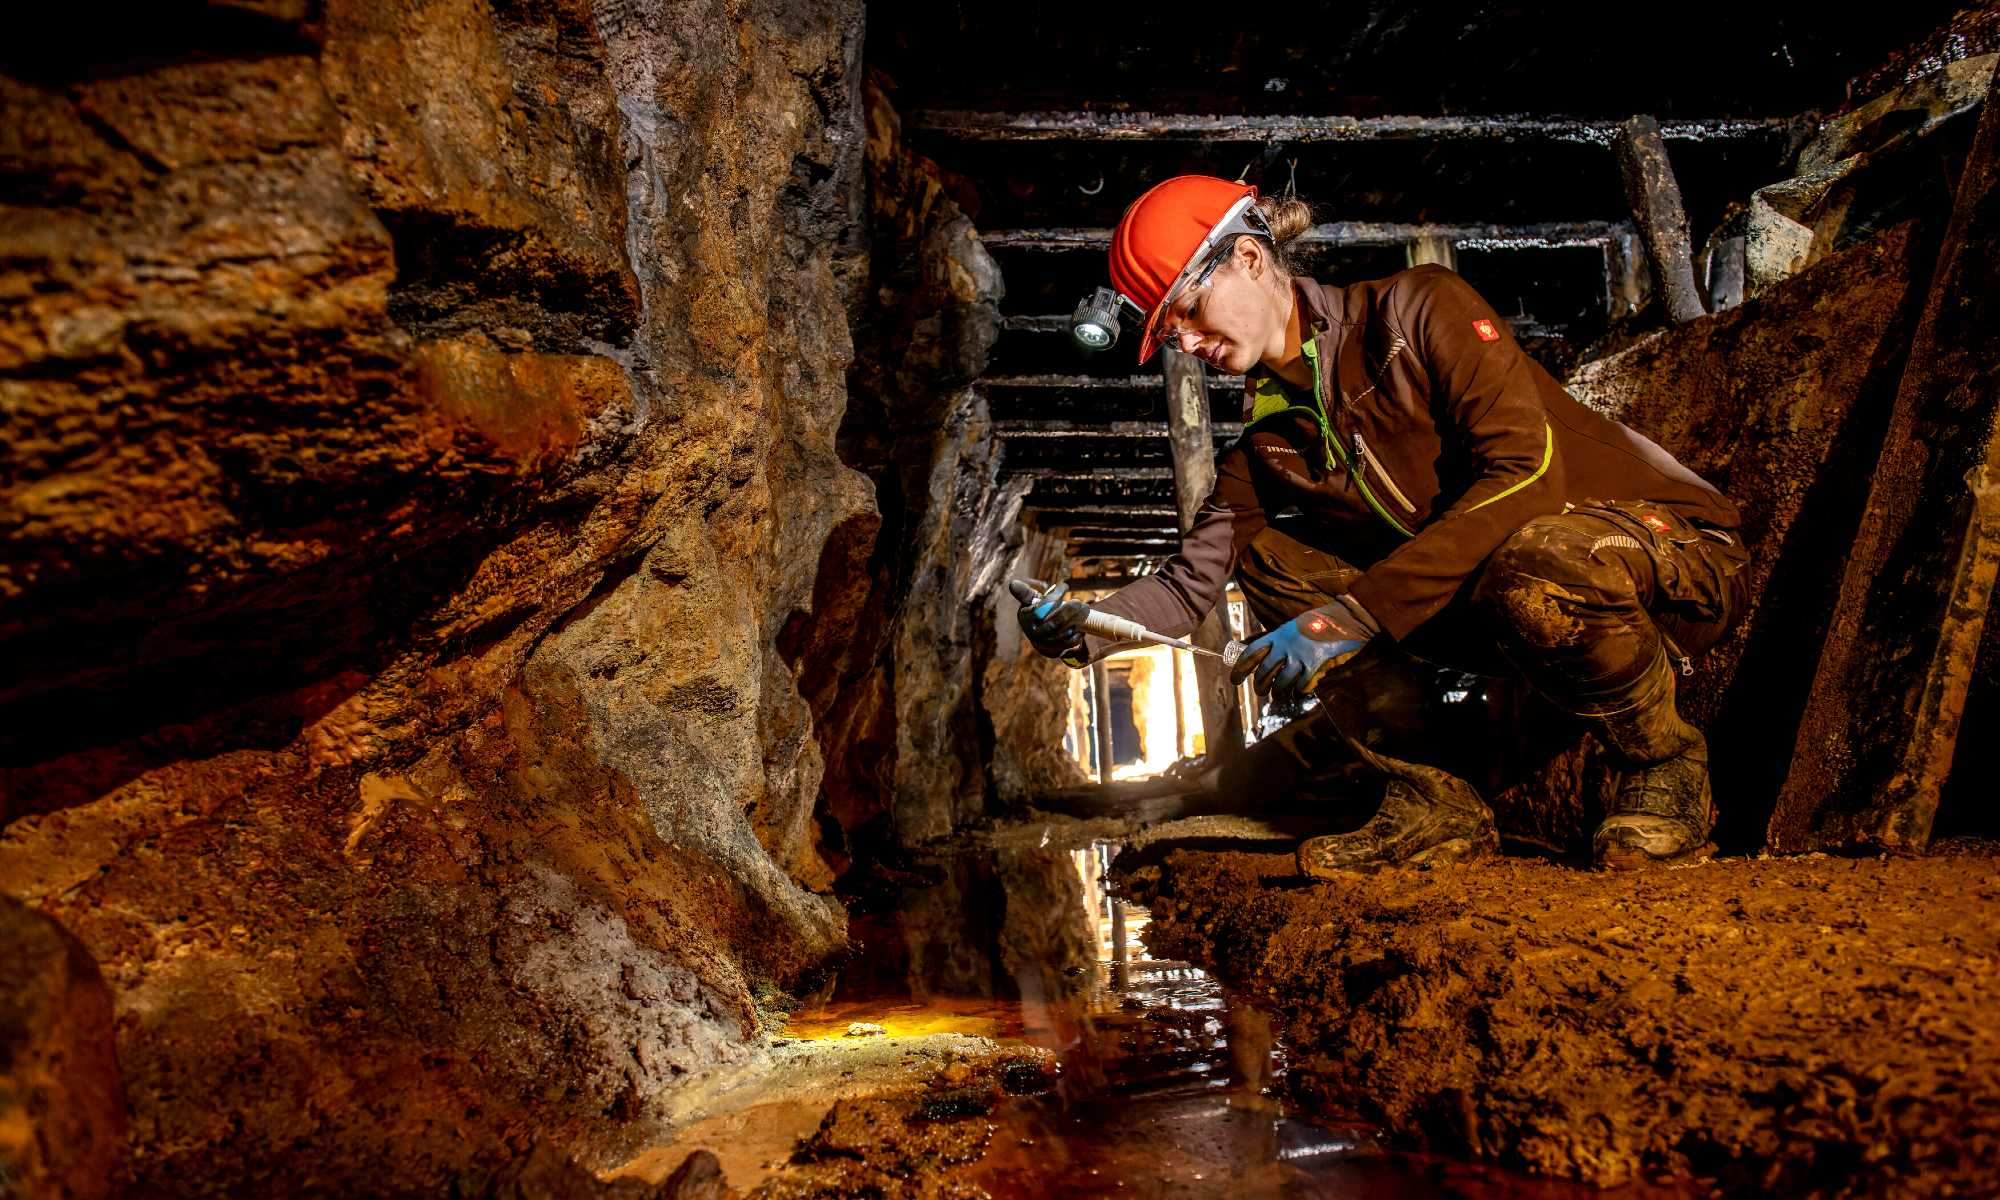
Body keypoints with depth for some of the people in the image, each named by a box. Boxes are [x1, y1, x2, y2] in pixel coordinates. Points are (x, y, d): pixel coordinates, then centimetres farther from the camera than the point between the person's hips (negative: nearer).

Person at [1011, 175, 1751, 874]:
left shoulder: (1418, 308, -14)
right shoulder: (1270, 442, 4)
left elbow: (1526, 471, -26)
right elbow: (1193, 577, -5)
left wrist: (1356, 613, -30)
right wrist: (1084, 629, -25)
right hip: (1488, 599, 6)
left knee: (1537, 565, -41)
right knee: (1266, 557, -6)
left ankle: (1667, 764, -9)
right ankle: (1434, 804, -7)